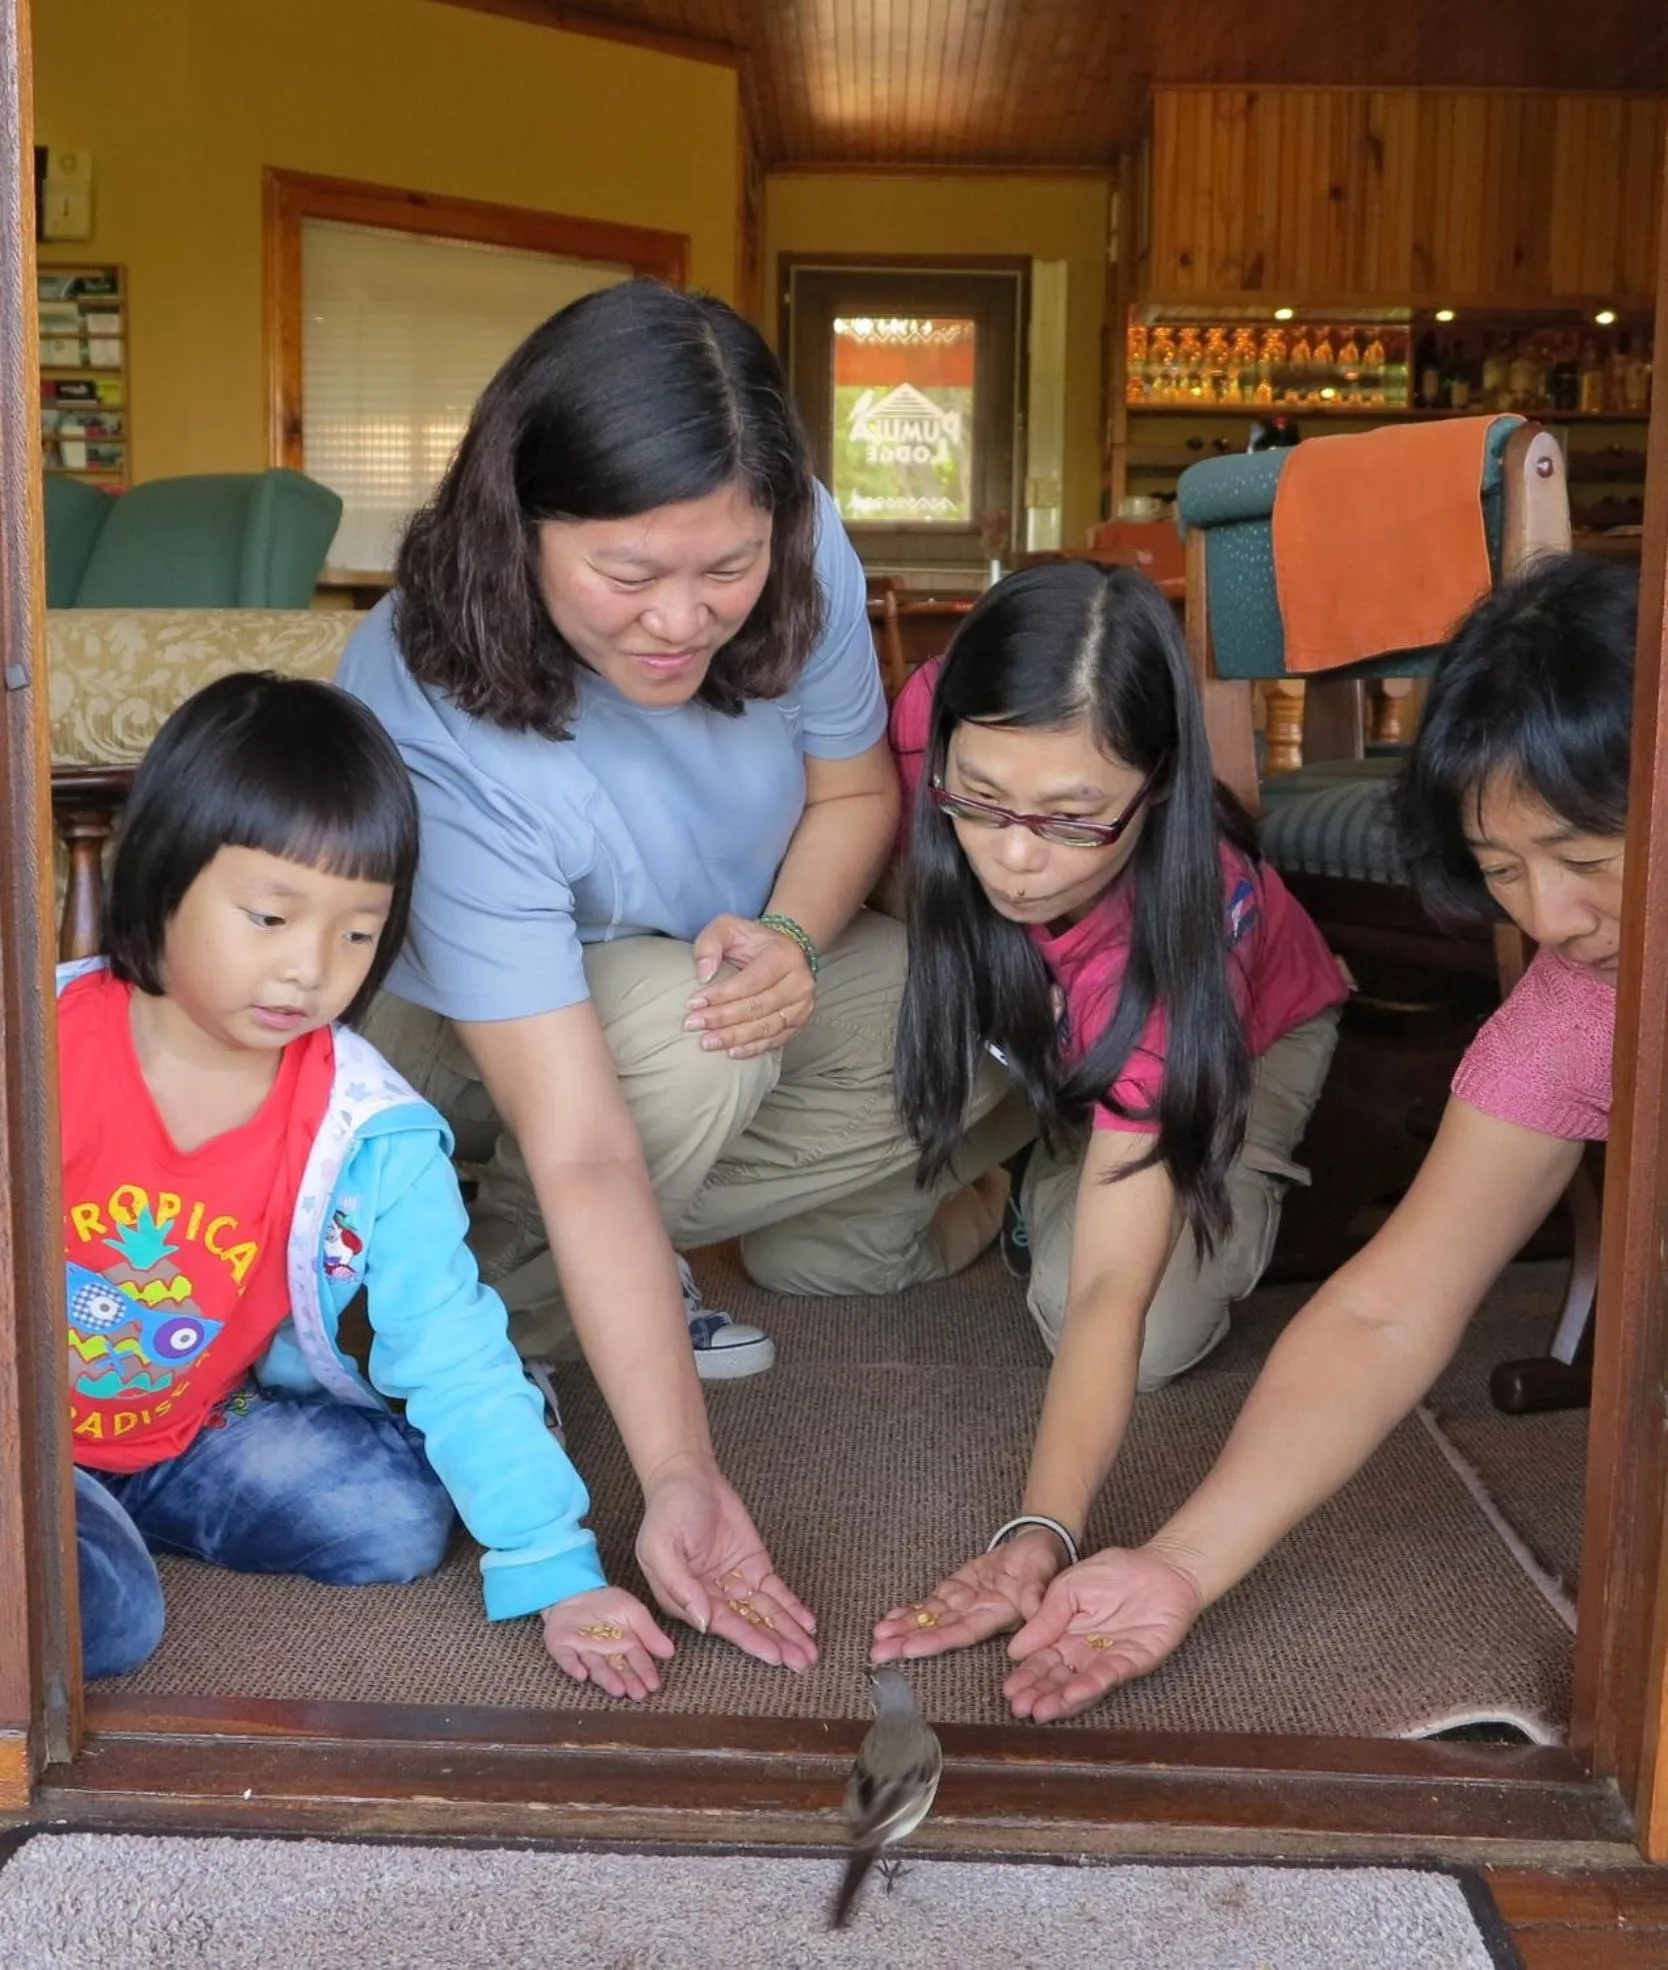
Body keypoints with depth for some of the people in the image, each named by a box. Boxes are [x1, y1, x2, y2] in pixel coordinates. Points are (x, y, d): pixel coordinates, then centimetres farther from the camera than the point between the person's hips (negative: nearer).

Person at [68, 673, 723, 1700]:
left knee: (402, 1515, -12)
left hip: (188, 1433, 5)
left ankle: (127, 1505, 5)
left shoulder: (370, 1139, -15)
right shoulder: (40, 1042, -18)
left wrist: (558, 1572, -17)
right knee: (107, 1614, -28)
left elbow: (456, 1358, -13)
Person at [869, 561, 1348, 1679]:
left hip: (1241, 1035, -4)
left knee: (1157, 1336, -25)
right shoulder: (933, 727, -37)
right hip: (1031, 1025, 4)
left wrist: (1046, 1535, -58)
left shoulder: (1186, 924, -45)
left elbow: (1110, 1291, -47)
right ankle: (1045, 1163, 13)